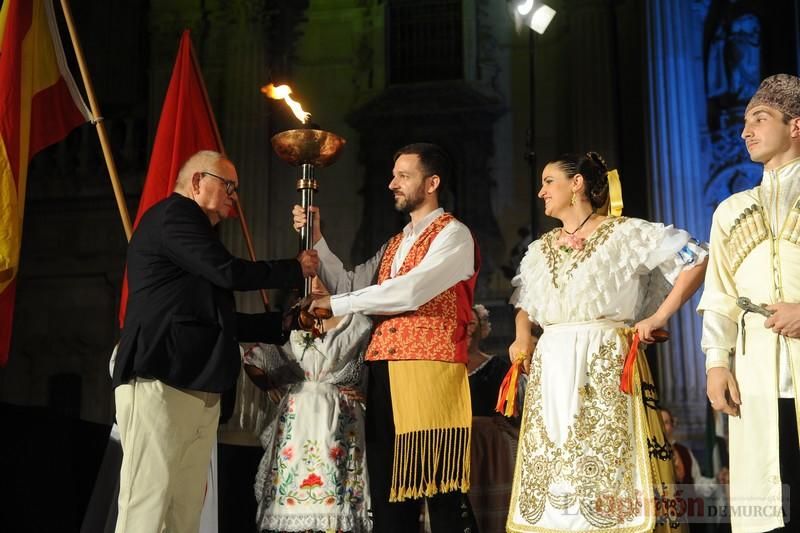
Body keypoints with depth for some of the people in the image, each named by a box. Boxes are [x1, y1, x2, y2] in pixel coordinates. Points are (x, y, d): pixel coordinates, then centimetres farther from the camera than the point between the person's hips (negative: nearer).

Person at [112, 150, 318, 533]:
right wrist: (296, 269, 4)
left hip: (198, 390, 10)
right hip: (160, 384, -9)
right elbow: (229, 272, -11)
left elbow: (213, 318, 29)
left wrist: (282, 323, 24)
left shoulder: (187, 224, 28)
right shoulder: (174, 213, -1)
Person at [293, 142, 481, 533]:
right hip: (384, 373, 8)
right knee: (388, 488, 8)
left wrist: (336, 305, -10)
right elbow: (350, 285, 18)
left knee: (441, 489, -5)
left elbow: (411, 291, -16)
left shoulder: (453, 235, -2)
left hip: (430, 372, -8)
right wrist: (316, 240, 9)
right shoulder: (394, 245, 24)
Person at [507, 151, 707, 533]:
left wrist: (657, 318, -6)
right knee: (551, 470, 3)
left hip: (607, 364, -5)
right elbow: (524, 306, 27)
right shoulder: (539, 249, 17)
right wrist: (521, 340, 6)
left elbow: (696, 261, -2)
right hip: (550, 369, 5)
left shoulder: (625, 233, 0)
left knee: (609, 463, -10)